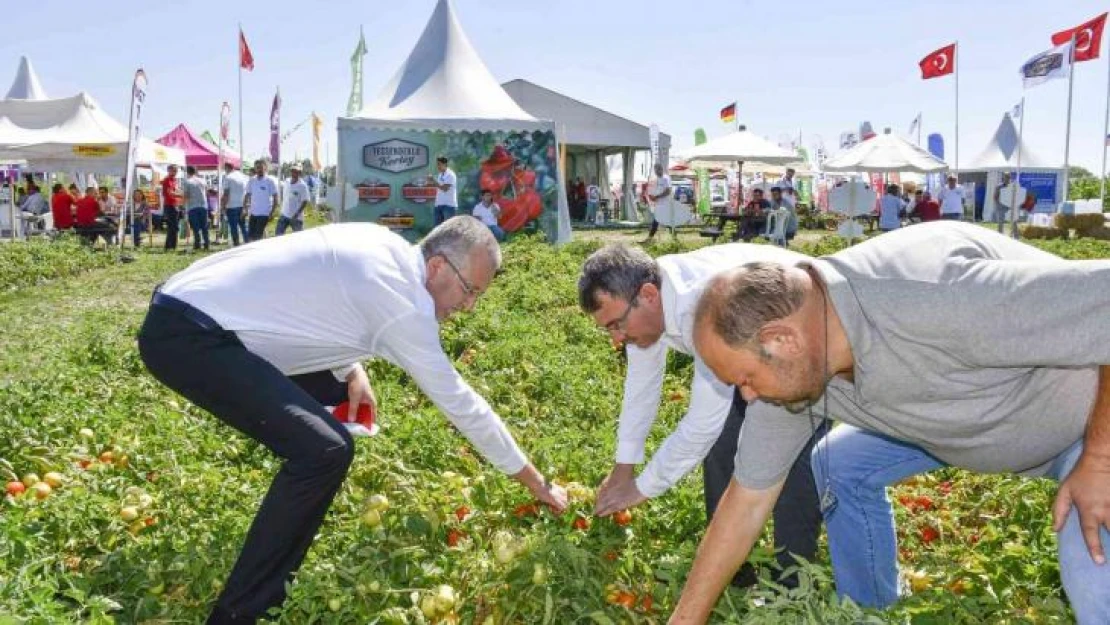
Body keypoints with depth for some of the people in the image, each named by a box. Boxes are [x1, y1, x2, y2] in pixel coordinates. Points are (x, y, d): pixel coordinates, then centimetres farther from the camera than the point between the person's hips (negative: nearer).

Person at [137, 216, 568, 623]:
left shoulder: (385, 249, 7)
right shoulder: (403, 299, -18)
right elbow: (457, 400, -12)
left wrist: (351, 370, 4)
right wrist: (535, 482, -1)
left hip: (204, 313, 11)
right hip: (185, 336, -11)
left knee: (335, 394, 21)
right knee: (325, 451, -22)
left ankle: (276, 562, 27)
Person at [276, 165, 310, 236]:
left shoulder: (302, 186, -14)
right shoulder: (287, 182, 5)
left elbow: (305, 202, -15)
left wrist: (297, 213, -22)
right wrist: (282, 209, 14)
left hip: (296, 217, -6)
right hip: (284, 214, 6)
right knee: (278, 233, 8)